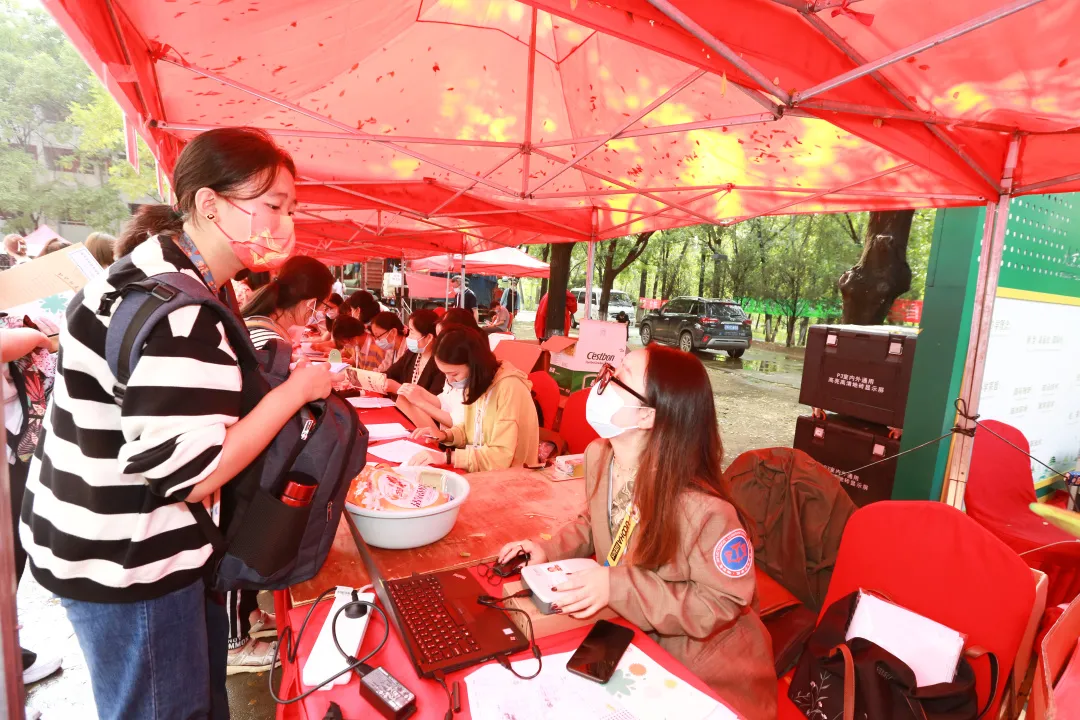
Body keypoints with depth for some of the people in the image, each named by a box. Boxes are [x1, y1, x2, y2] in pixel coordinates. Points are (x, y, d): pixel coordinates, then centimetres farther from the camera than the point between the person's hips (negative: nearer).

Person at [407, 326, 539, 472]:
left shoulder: (510, 388, -24)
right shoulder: (475, 382, -1)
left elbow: (501, 457, -26)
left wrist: (446, 457, -26)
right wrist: (446, 435, -4)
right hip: (478, 475, 7)